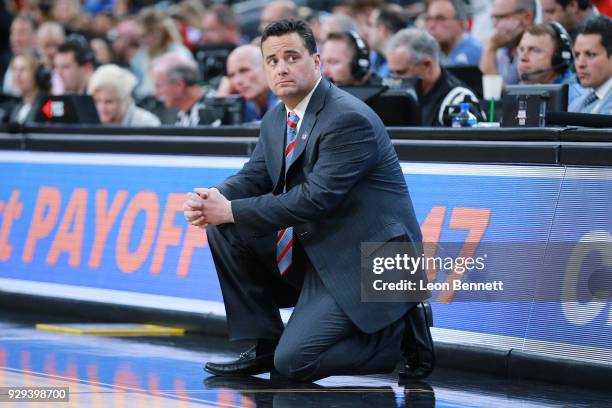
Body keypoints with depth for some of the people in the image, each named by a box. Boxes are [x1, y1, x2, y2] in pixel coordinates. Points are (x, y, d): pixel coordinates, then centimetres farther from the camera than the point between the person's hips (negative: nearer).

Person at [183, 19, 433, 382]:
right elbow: (254, 177, 9)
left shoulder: (349, 119, -21)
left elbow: (317, 198, -27)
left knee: (294, 362, -16)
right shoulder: (277, 119, 8)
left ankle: (399, 331, 3)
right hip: (314, 250, 9)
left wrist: (232, 211, -24)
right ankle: (265, 345, 6)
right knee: (223, 231, 0)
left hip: (367, 262, -9)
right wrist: (213, 200, -16)